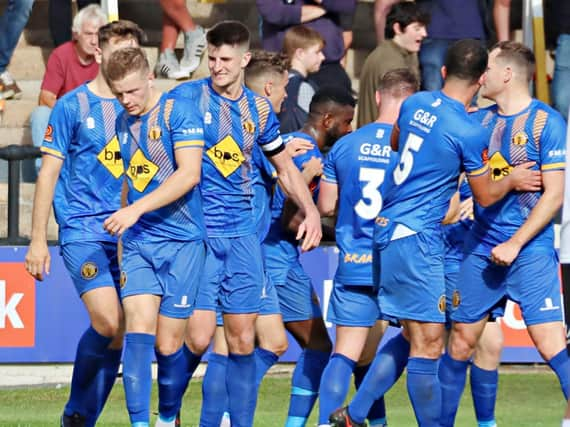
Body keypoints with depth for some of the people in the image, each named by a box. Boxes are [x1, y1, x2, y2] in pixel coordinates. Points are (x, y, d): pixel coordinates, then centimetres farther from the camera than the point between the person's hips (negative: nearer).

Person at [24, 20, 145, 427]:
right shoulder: (73, 106, 0)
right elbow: (49, 172, 2)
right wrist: (38, 239, -2)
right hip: (83, 229, -4)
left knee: (116, 333, -1)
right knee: (108, 322, -19)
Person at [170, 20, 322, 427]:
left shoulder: (259, 109, 10)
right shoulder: (187, 97, -4)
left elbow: (285, 166, 20)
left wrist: (311, 210, 7)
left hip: (242, 233, 4)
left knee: (243, 339, 3)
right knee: (198, 337, -12)